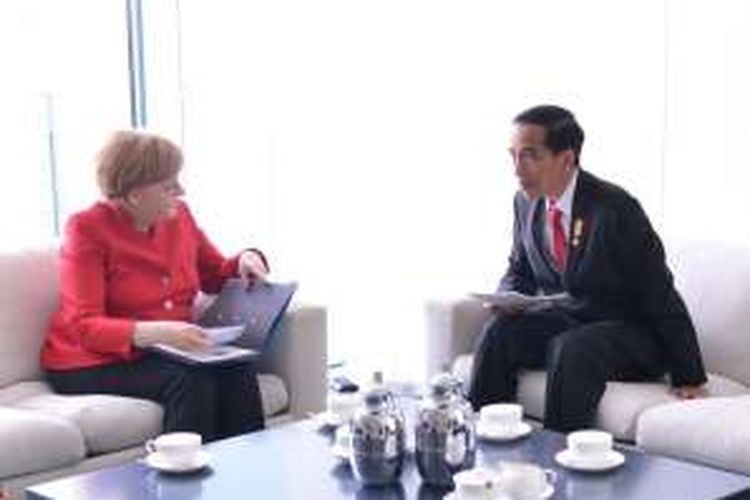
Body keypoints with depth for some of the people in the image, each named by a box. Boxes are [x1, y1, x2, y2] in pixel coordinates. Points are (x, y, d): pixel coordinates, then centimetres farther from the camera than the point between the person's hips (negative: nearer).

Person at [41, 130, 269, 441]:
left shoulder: (178, 215, 5)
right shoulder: (87, 229, -11)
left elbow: (215, 276, 21)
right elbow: (84, 327, -19)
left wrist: (244, 261, -3)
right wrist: (152, 332, -36)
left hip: (163, 352, 5)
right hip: (94, 364, -5)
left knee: (237, 370, -24)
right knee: (191, 380, -31)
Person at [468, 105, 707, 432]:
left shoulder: (615, 208, -19)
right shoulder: (526, 202, 1)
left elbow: (660, 294, -16)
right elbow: (519, 270, 17)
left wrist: (688, 377, -15)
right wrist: (510, 296, -9)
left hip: (625, 332, -5)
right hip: (561, 320, 6)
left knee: (570, 350, -35)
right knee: (499, 330, -21)